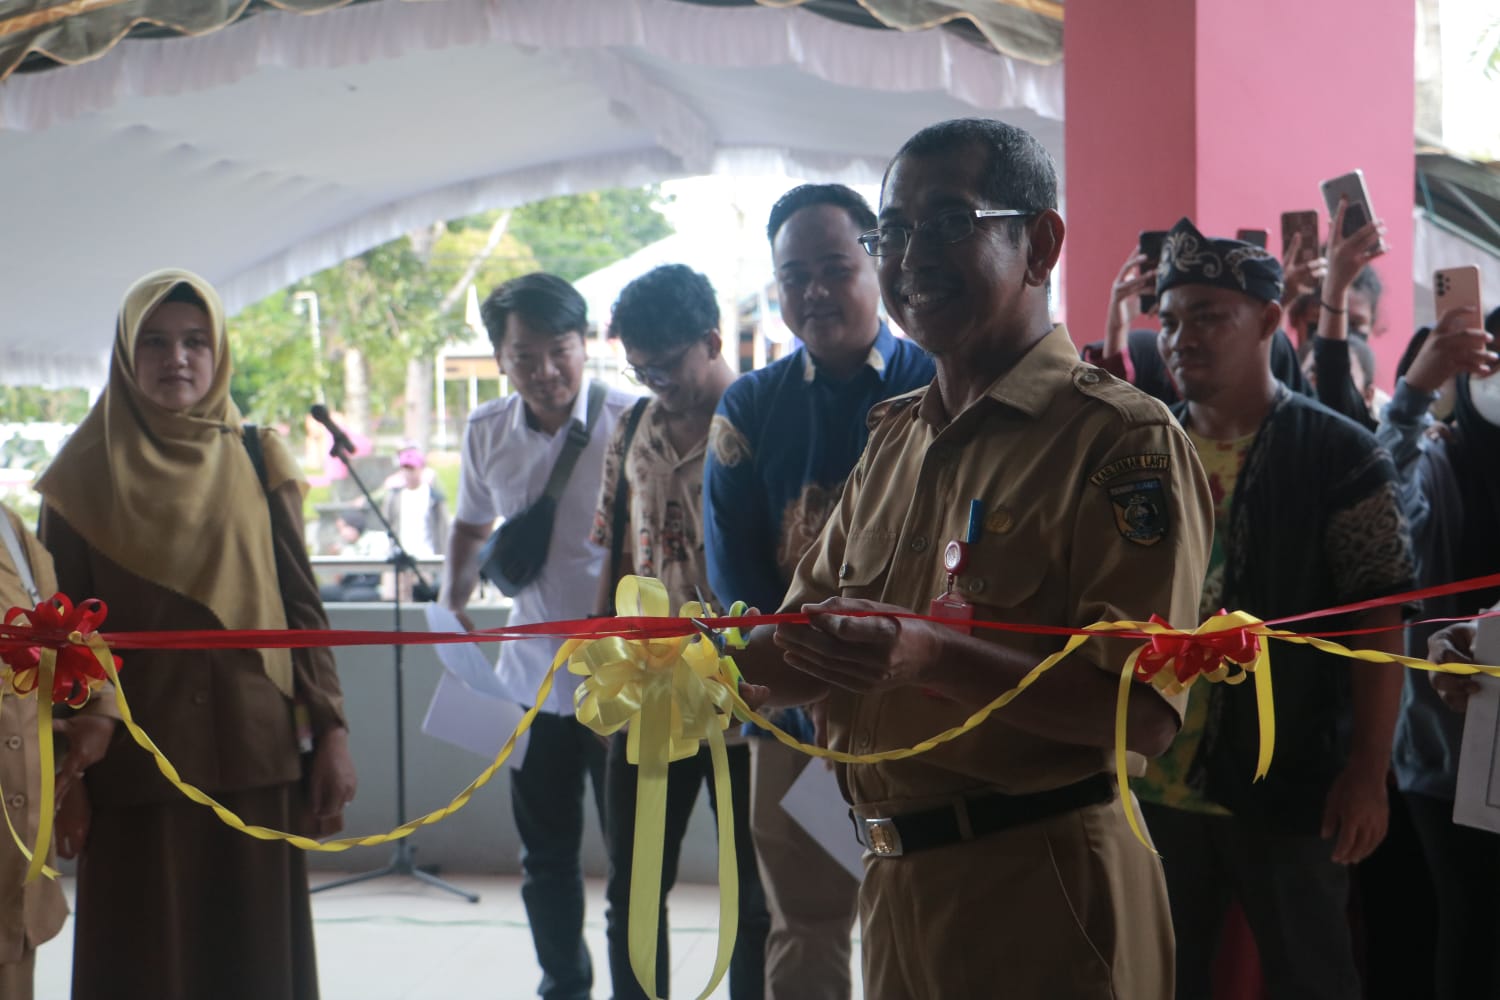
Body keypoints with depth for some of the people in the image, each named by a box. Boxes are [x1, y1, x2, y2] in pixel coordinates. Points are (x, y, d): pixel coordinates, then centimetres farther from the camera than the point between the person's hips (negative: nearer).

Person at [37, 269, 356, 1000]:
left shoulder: (256, 463, 6)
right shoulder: (84, 475, 2)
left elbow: (301, 604, 5)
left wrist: (330, 730, -1)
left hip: (254, 757, 1)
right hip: (132, 768, -1)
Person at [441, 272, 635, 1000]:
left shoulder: (630, 422, -13)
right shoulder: (486, 433, 3)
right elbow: (471, 527, 20)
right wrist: (454, 603, 7)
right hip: (533, 676, 5)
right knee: (545, 856, 16)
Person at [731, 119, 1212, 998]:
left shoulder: (1122, 439, -12)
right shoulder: (896, 436, 14)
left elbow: (1145, 713, -20)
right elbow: (810, 642, 16)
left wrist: (933, 657, -31)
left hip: (1039, 896, -7)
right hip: (896, 882, 7)